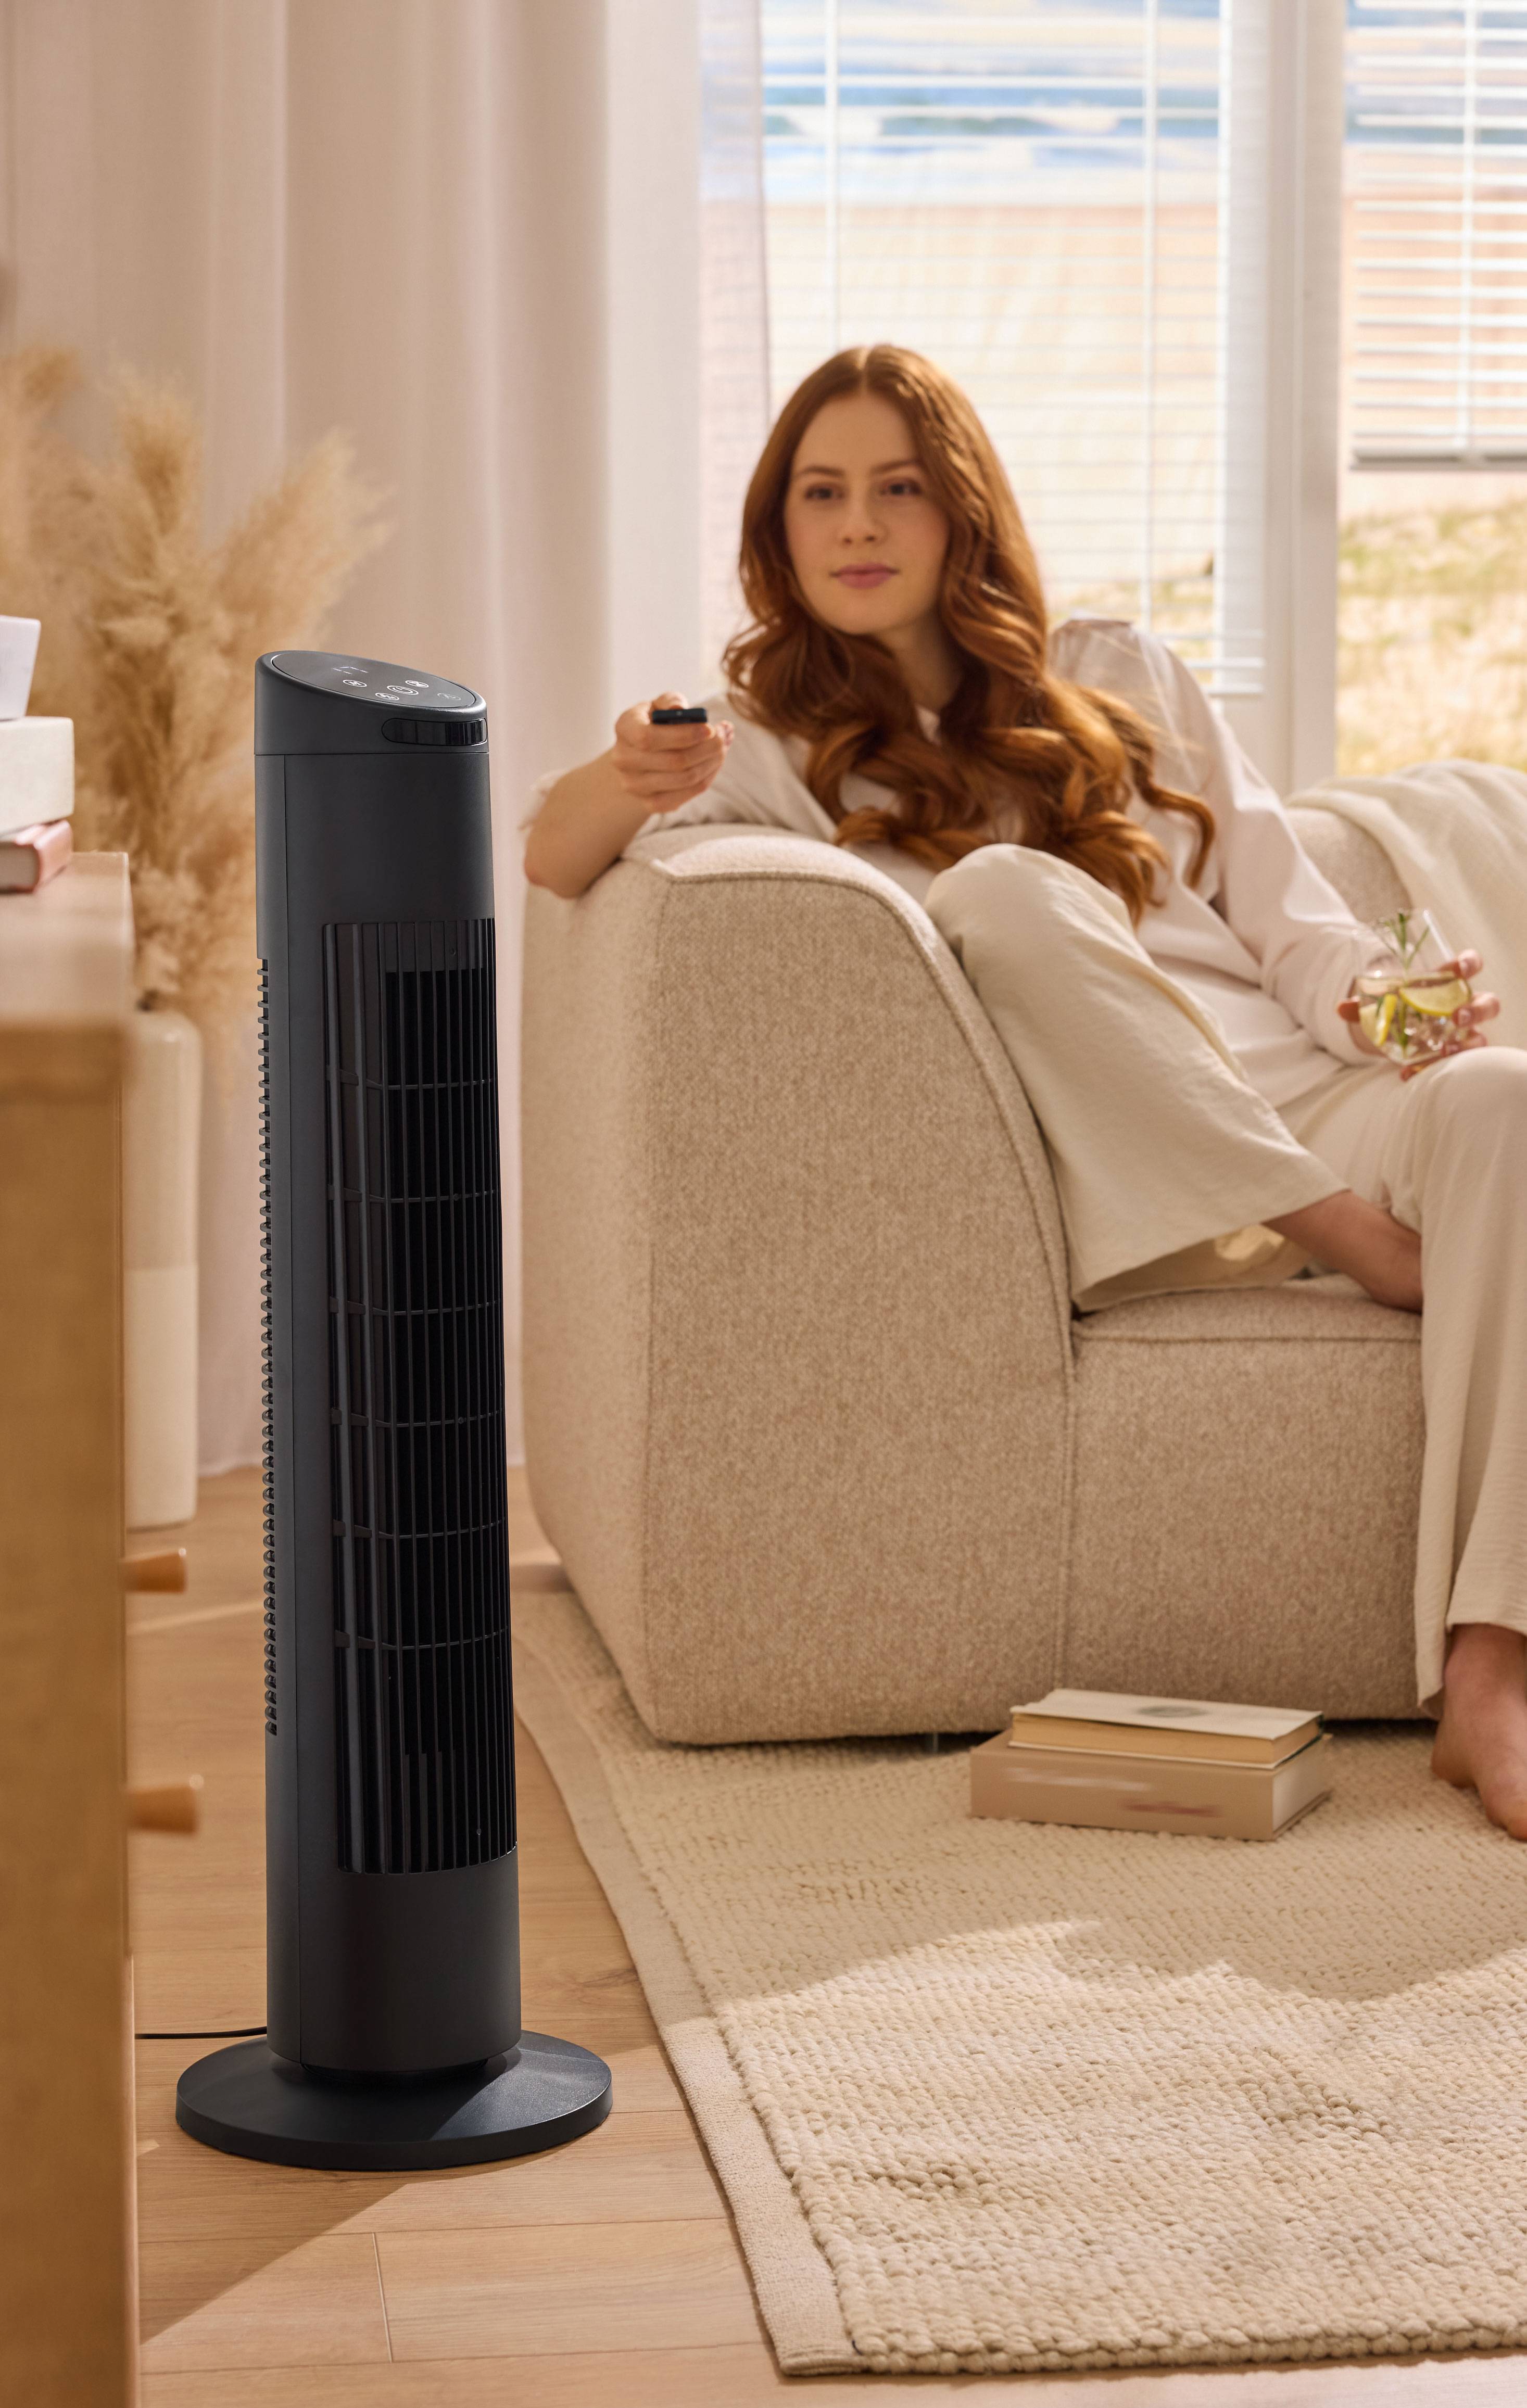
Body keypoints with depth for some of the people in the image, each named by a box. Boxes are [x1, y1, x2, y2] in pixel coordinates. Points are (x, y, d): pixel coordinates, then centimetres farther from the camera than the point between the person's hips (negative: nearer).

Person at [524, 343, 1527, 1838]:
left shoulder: (1126, 686, 23)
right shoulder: (781, 749, 15)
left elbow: (1285, 912, 18)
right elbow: (553, 859, -3)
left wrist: (1378, 1006, -5)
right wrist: (628, 786, -27)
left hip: (1304, 1102, 3)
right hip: (1114, 1195, -3)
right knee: (1002, 887, -30)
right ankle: (1367, 1247, -25)